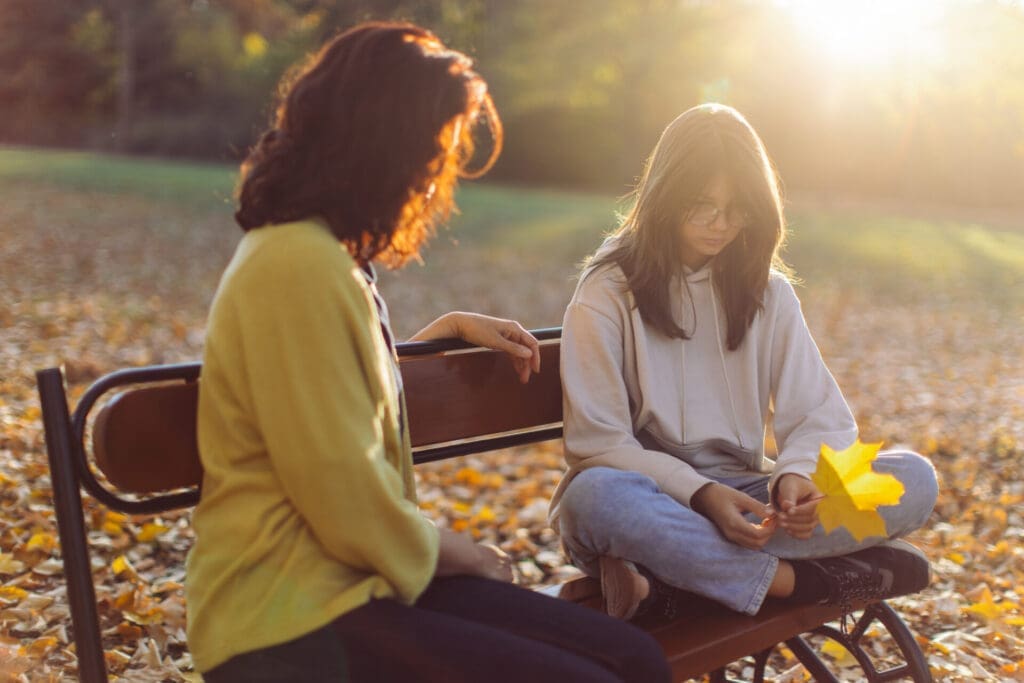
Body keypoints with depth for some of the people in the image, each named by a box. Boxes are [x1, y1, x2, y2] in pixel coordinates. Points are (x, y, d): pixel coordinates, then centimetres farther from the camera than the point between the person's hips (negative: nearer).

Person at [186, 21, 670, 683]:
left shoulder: (321, 255, 13)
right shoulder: (299, 265, -18)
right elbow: (347, 498, -20)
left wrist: (451, 325, 27)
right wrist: (450, 549, -2)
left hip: (350, 579, 9)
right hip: (292, 624, -9)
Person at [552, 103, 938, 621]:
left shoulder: (767, 291, 9)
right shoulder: (607, 293, -4)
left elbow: (820, 416, 4)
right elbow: (598, 442, -9)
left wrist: (797, 473, -19)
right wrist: (700, 494, -24)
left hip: (739, 500, 5)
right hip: (648, 497, -4)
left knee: (914, 478, -17)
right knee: (596, 496, -40)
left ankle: (663, 576, -27)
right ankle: (799, 580, -22)